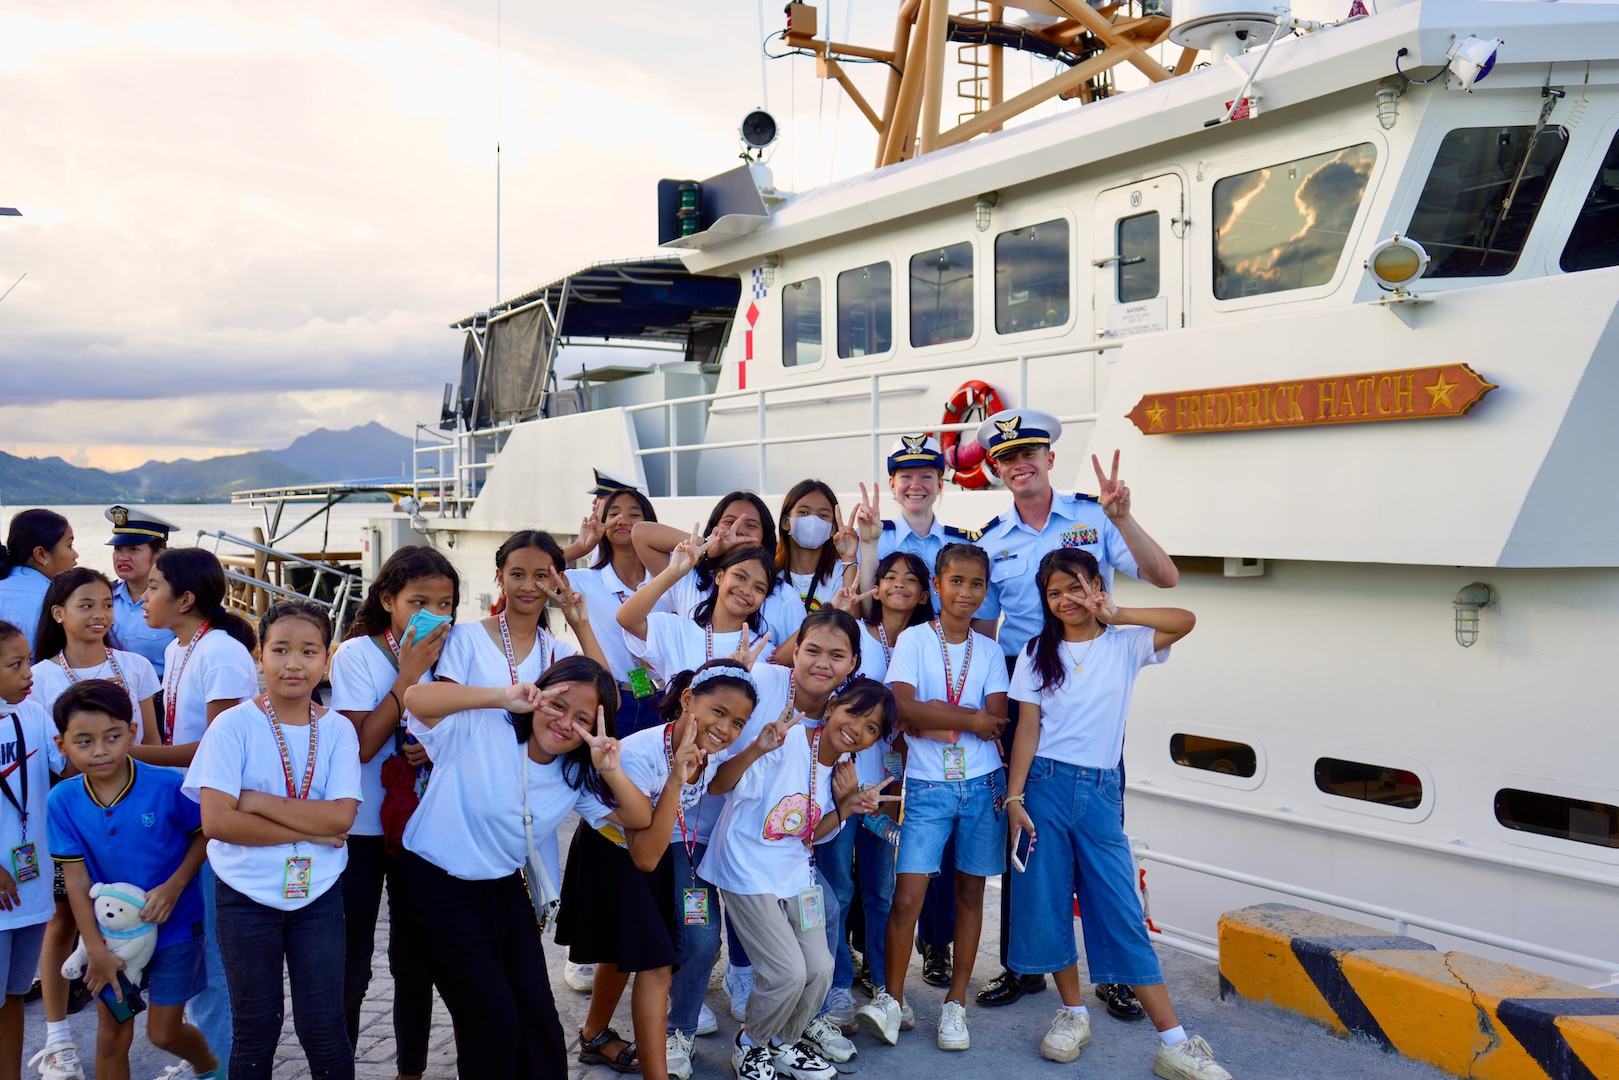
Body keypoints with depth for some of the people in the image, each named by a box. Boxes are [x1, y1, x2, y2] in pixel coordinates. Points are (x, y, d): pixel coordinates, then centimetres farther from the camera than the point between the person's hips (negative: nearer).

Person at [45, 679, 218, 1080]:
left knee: (164, 1031, 9)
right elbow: (76, 878, -9)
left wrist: (174, 886, -19)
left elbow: (204, 835, -6)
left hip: (174, 928, -2)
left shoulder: (168, 785, -20)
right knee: (112, 1035, 12)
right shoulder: (63, 801, -12)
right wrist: (96, 949, -10)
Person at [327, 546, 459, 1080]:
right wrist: (409, 675, -19)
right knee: (350, 967, 4)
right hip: (361, 830, -3)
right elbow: (362, 744, -18)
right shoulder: (357, 654, -11)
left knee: (415, 961, 13)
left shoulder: (446, 655, 2)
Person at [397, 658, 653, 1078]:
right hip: (438, 890, -6)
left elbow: (639, 819, -2)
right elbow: (416, 698, -33)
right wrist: (503, 697, -43)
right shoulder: (481, 729, -18)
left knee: (538, 1015, 4)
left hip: (504, 891, 6)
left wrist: (610, 770, -22)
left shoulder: (577, 776, 0)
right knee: (494, 1016, -5)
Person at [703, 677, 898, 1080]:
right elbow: (717, 786, -28)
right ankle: (750, 1044, 18)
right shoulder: (787, 741, -23)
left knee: (820, 970, 4)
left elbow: (810, 835, 2)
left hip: (796, 876, 7)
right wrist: (756, 749, -45)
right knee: (789, 973, -11)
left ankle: (785, 1043, 31)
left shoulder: (845, 769, -1)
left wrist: (847, 806, -14)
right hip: (749, 875, -7)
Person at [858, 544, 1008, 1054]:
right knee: (907, 896, -9)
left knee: (970, 892, 8)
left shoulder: (989, 650, 8)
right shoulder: (913, 640, -1)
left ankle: (956, 1002, 20)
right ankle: (892, 997, 7)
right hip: (928, 786, -3)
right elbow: (903, 706, -15)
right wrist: (970, 718, -11)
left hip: (982, 783, 3)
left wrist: (933, 720, -12)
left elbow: (996, 722, -2)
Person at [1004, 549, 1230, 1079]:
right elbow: (1027, 729, 1)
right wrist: (1013, 798, -6)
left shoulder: (1125, 645, 4)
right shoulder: (1038, 654, 6)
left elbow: (1185, 621, -13)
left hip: (1101, 792, -1)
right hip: (1045, 786, 1)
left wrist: (1116, 614, -14)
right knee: (1046, 905, 2)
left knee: (1122, 914, -2)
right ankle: (1073, 1014, 22)